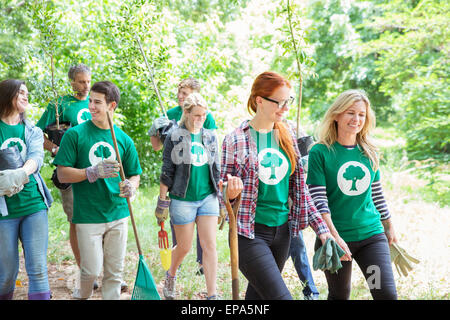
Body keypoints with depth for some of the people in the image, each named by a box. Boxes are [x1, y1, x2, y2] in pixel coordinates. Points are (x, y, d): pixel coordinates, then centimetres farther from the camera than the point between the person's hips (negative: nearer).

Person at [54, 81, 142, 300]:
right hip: (88, 216, -3)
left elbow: (134, 175, 13)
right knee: (92, 270, -1)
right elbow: (62, 174, -6)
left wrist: (130, 186, -11)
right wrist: (94, 172, -19)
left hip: (118, 214, 3)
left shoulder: (123, 139, 6)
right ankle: (82, 296, 29)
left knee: (115, 271, 8)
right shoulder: (75, 134, -3)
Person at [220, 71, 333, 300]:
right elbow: (223, 193, -4)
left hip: (281, 230, 6)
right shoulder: (236, 140, -8)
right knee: (280, 296, -14)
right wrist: (230, 192, -28)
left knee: (258, 294, 15)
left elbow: (299, 189, 12)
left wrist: (322, 229, 7)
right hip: (250, 233, -5)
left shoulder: (288, 137, 8)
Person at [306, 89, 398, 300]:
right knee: (339, 296, 10)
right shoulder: (320, 152, -7)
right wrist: (334, 236, -20)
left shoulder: (369, 153, 7)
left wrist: (389, 227, 23)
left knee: (387, 294, -7)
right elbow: (318, 200, -13)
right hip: (337, 237, -3)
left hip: (371, 234, 3)